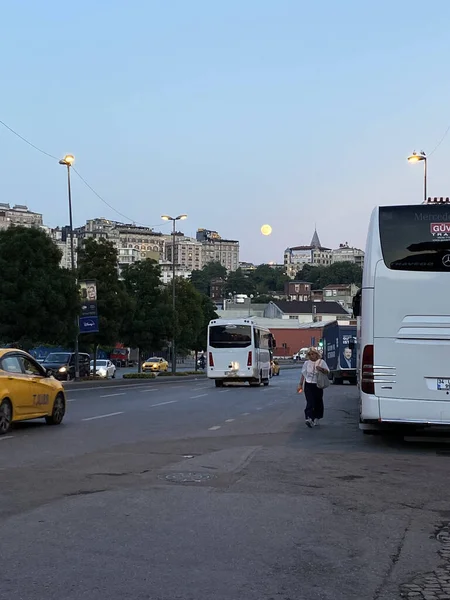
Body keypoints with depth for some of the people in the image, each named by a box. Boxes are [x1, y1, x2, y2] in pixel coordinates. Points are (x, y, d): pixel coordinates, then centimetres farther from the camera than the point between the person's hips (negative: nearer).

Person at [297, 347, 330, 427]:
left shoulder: (321, 362, 3)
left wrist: (321, 369, -19)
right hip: (308, 385, 0)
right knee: (310, 402, -13)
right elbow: (303, 374, 13)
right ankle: (308, 418, -23)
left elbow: (327, 372, 0)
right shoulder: (306, 363, 9)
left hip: (318, 385, 0)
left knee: (318, 402, 6)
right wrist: (300, 385, 9)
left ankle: (316, 419, 20)